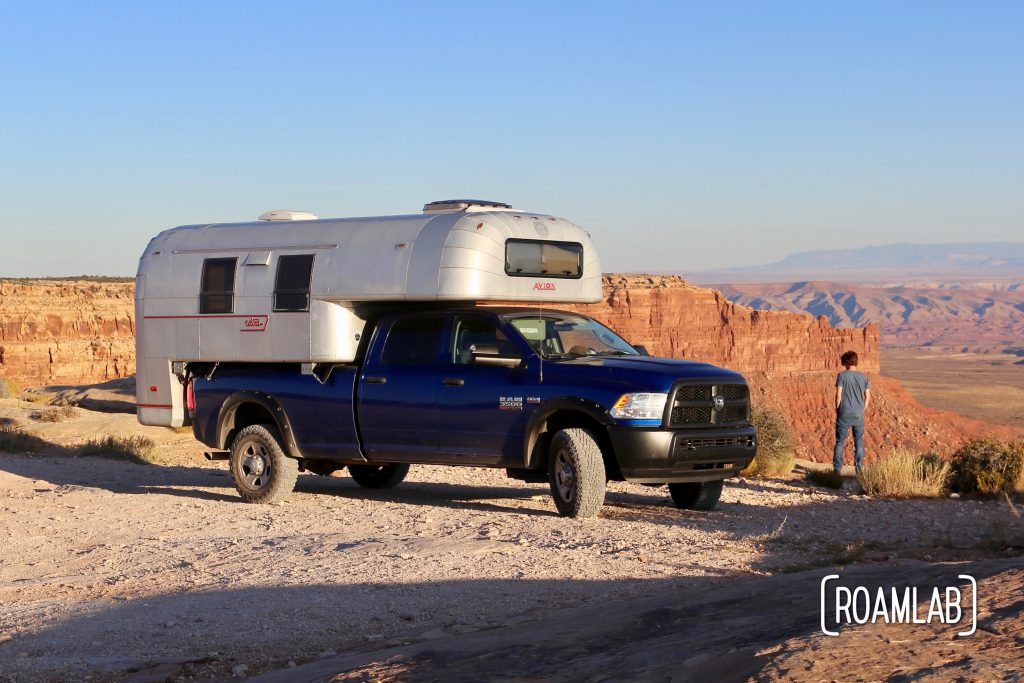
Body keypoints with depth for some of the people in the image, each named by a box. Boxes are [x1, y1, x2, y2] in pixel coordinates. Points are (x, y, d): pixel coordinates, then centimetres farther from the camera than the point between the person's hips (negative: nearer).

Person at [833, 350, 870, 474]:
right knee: (859, 442, 11)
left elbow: (838, 395, -10)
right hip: (858, 415, 3)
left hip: (844, 414, -3)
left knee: (840, 442, 5)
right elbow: (868, 397, 4)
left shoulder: (842, 376, -7)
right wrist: (862, 411, 14)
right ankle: (859, 469, 11)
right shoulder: (864, 377, 3)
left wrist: (837, 411, 1)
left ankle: (837, 469, 5)